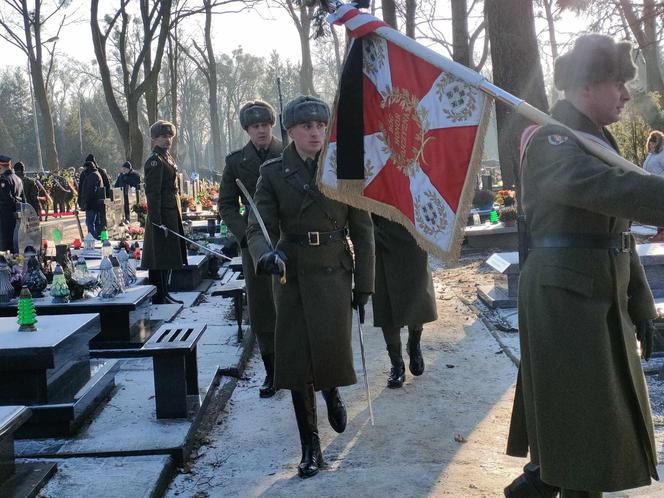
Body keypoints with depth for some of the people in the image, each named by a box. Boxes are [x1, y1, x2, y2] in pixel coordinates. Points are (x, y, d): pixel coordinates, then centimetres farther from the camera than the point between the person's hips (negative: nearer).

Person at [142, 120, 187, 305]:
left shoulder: (168, 158, 16)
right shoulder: (155, 161, -13)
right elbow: (153, 193, -18)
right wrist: (158, 222, -22)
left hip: (172, 215, 10)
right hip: (161, 216, -10)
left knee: (168, 257, 15)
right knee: (159, 258, -4)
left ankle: (164, 295, 24)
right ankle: (158, 298, 2)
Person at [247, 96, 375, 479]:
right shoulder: (274, 173, -1)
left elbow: (362, 231, 2)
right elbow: (259, 228, -7)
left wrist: (364, 284, 0)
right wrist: (266, 254, -30)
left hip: (335, 273, -1)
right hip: (292, 275, 1)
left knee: (332, 349, -12)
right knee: (296, 359, 0)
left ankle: (332, 392, 27)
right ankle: (310, 445, 15)